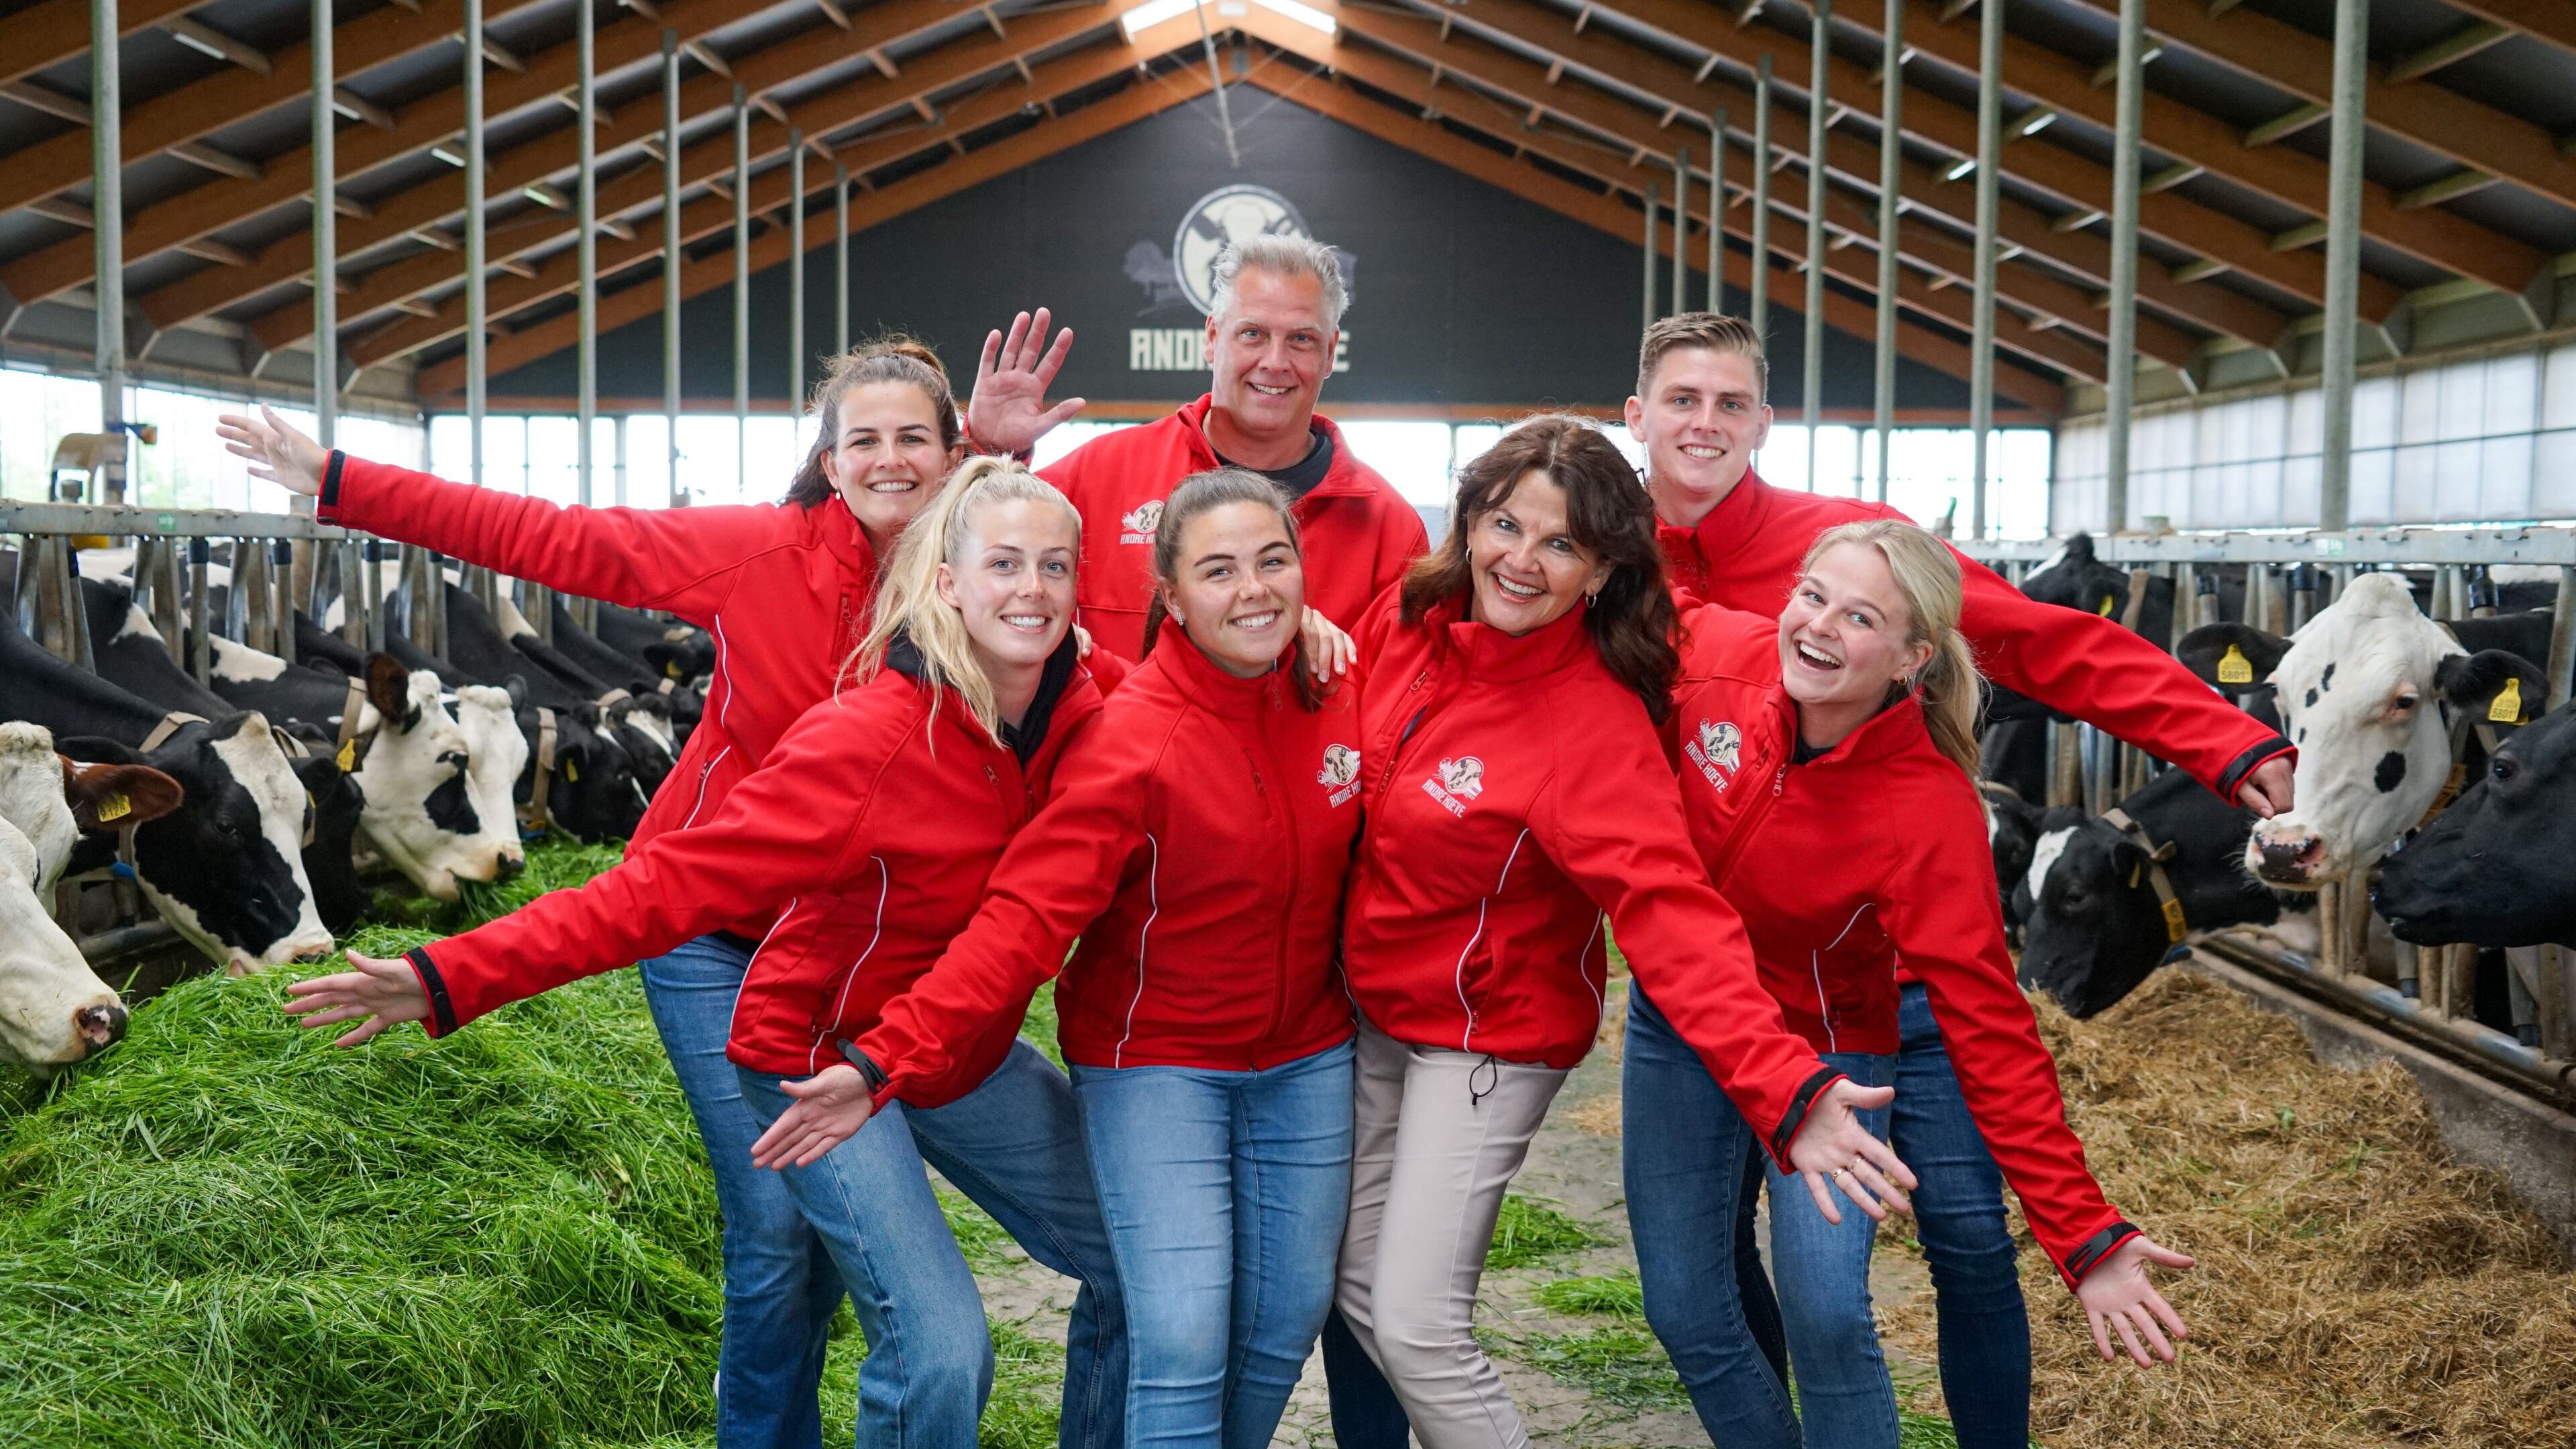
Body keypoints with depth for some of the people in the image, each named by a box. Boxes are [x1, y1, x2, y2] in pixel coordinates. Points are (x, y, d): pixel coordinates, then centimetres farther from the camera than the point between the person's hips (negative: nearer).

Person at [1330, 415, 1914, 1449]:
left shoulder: (1595, 724, -26)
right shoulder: (1406, 622, -8)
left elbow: (1672, 913, -36)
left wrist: (1783, 1089, -47)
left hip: (1489, 1034, -6)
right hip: (1370, 1006, 7)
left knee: (1417, 1325, -8)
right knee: (1358, 1287, 16)